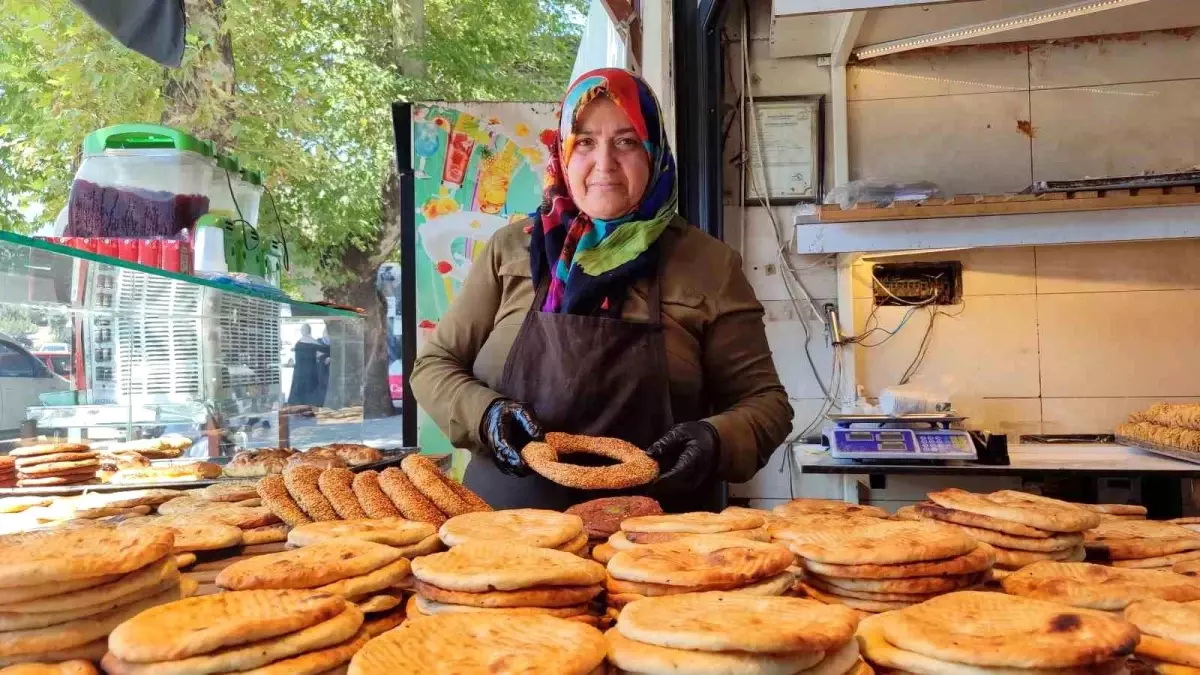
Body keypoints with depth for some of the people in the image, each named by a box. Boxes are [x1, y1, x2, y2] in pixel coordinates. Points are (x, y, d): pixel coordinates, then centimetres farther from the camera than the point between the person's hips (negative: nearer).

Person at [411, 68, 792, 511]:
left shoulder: (708, 266, 4)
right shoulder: (512, 250, 8)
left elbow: (765, 401, 8)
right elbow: (434, 365, 12)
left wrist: (716, 441, -13)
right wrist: (485, 414, -8)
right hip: (506, 527, 2)